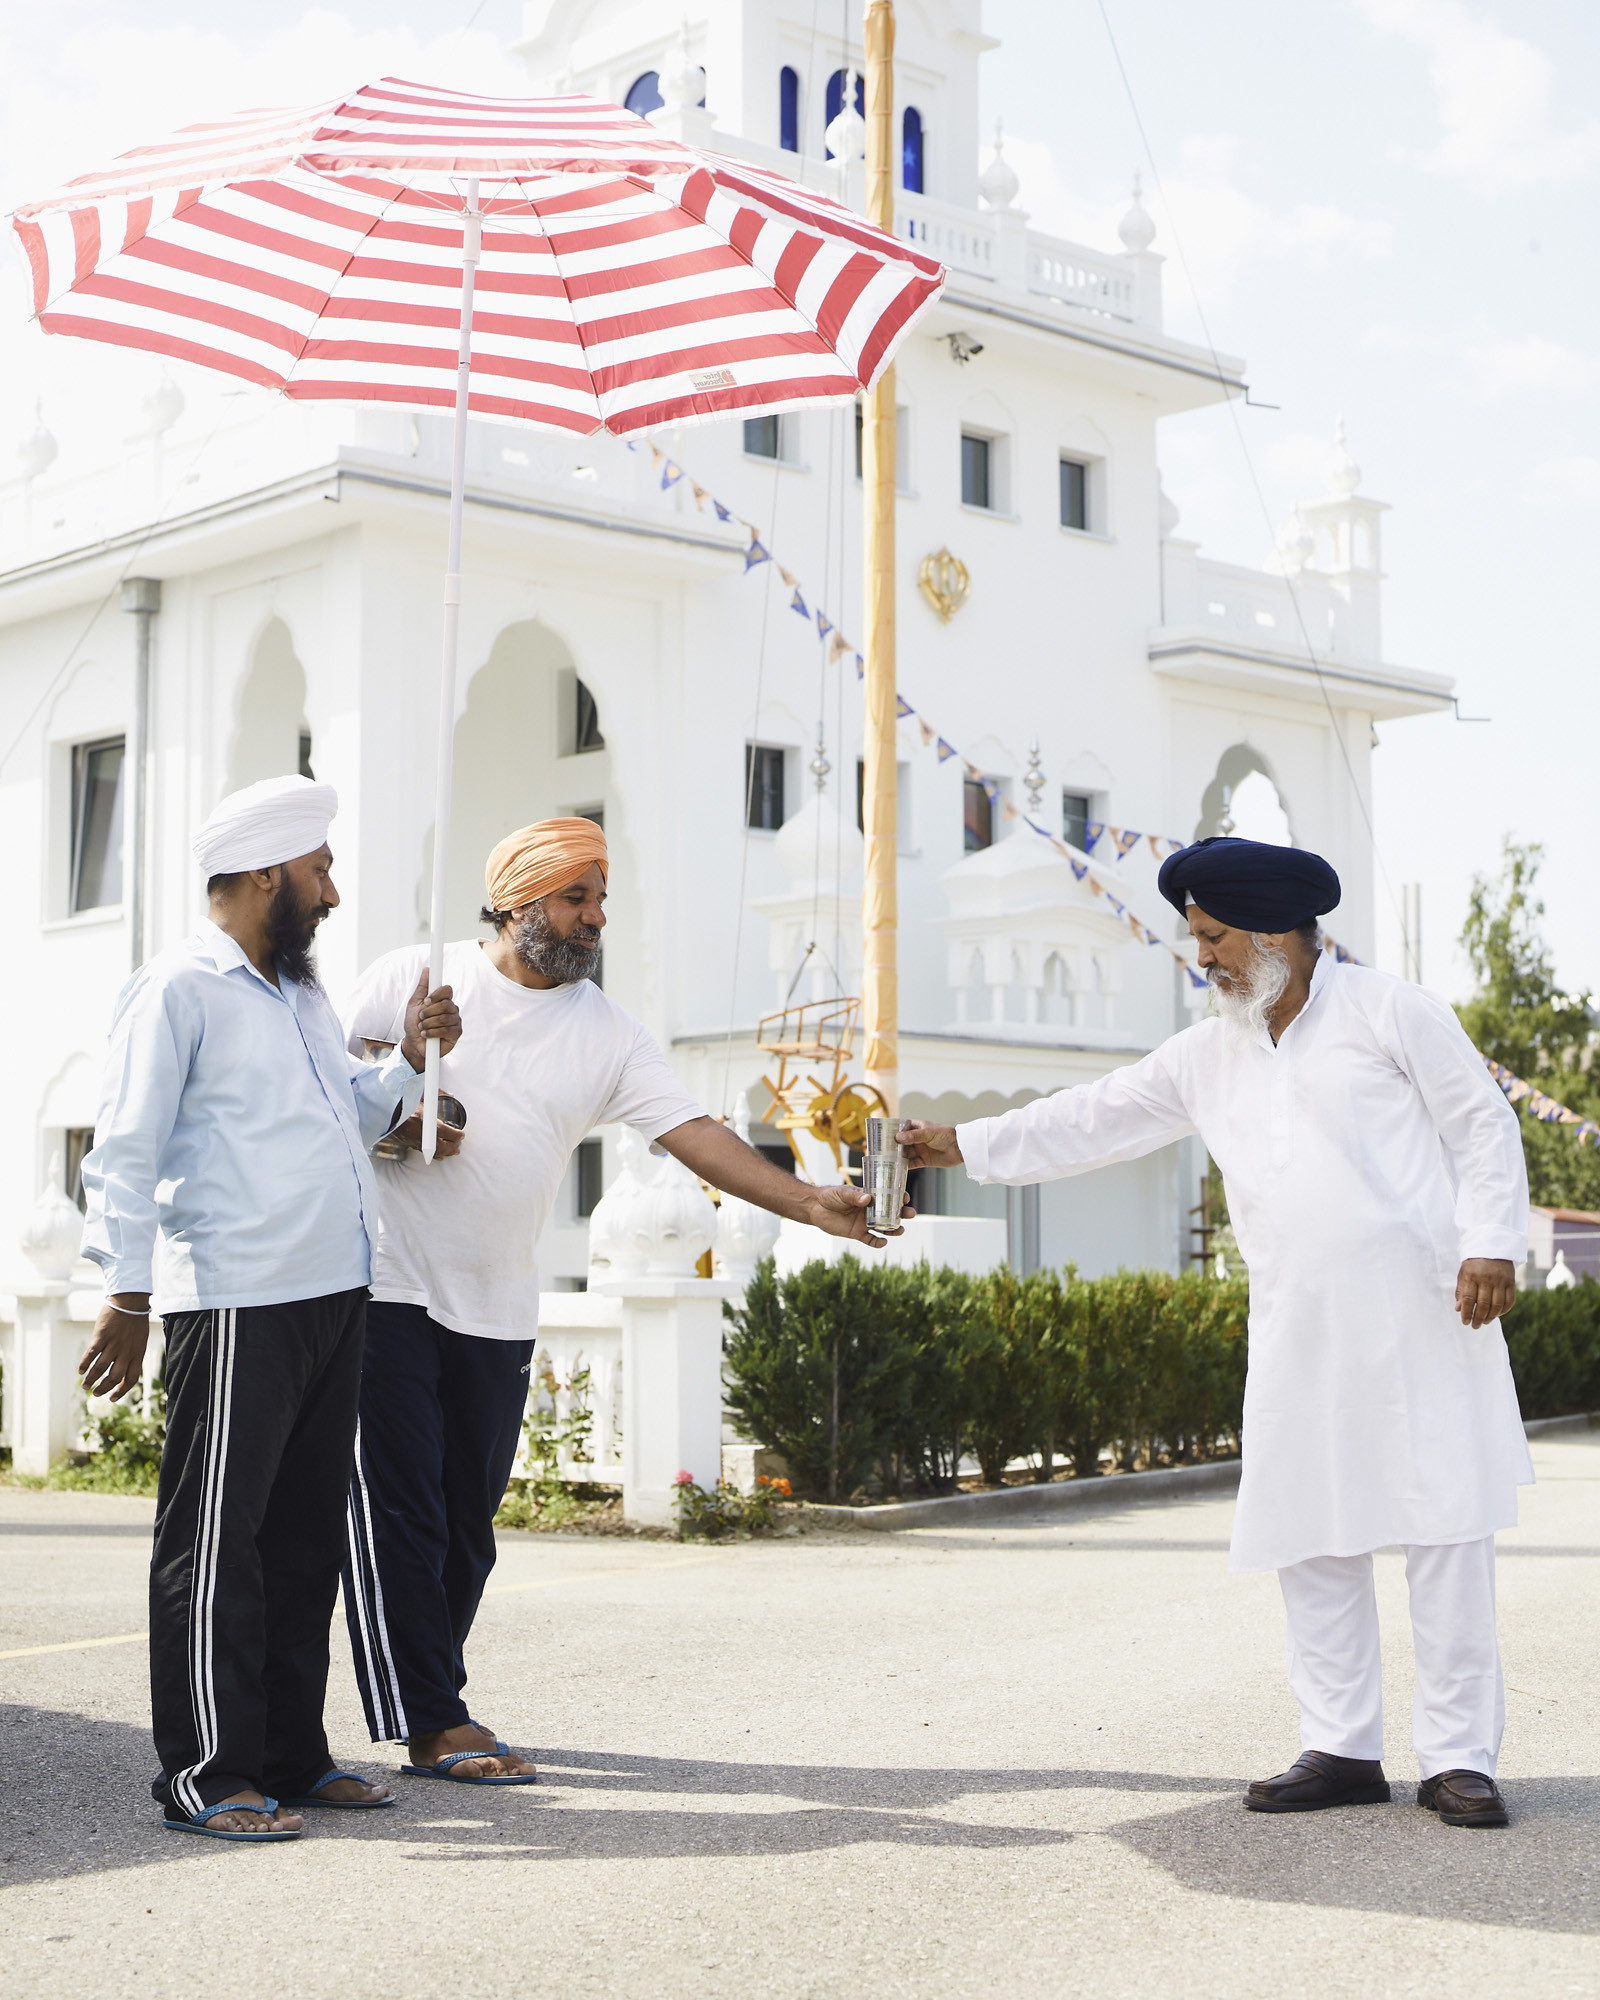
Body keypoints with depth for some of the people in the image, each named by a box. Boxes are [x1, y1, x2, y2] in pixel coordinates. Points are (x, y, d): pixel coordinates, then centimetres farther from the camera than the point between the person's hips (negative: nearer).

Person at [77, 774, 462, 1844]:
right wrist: (127, 1294, -15)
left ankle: (291, 1756, 20)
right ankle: (205, 1776, 2)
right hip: (235, 1303, -8)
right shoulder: (181, 989, -6)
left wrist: (411, 1054, 12)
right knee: (216, 1537, -3)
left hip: (336, 1294, 9)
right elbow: (125, 1150, -10)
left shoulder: (305, 993, 20)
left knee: (307, 1533, 12)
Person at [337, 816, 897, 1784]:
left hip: (500, 1314, 4)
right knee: (399, 1512, -5)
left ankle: (425, 1695, 23)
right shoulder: (409, 978, -1)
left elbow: (695, 1133, -3)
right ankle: (431, 1722, 1)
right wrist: (395, 1113, -16)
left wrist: (811, 1202, -15)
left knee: (468, 1519, 8)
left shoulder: (608, 1034, 5)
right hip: (390, 1291, -4)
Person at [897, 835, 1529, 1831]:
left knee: (1448, 1529, -4)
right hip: (1299, 1339, 5)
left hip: (1422, 1318, -5)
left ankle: (1460, 1757, 1)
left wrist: (1491, 1245, -11)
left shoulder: (1388, 1010, 1)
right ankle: (1343, 1749, 12)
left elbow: (1484, 1126, 0)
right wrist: (966, 1144, 14)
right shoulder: (1207, 1056, 15)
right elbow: (1095, 1119, 17)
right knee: (1311, 1536, 4)